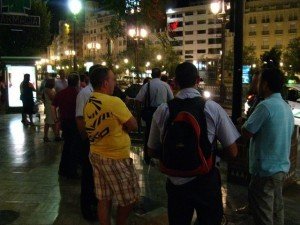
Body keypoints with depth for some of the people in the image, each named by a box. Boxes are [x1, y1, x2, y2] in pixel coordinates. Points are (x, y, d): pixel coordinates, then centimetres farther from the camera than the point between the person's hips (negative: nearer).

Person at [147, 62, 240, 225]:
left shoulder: (162, 110, -9)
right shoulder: (213, 109, -14)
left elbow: (152, 151, 3)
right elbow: (232, 152, -8)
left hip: (175, 181, 2)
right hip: (206, 181, -2)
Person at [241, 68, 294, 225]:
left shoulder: (266, 105, -19)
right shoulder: (286, 107, 9)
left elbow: (246, 132, -18)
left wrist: (244, 122, 3)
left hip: (265, 170, -9)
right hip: (281, 168, 9)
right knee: (276, 210, 20)